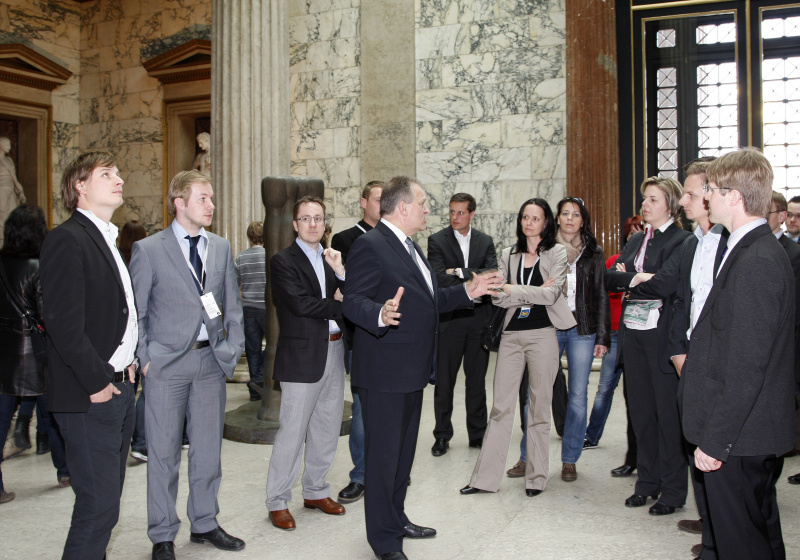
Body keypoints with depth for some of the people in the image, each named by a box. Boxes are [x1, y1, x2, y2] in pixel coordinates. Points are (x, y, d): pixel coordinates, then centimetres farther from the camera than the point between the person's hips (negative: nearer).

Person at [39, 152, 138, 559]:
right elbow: (64, 323, -20)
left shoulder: (107, 241, 16)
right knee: (99, 503, -4)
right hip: (90, 396, -9)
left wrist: (126, 361, 11)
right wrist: (97, 382, -16)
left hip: (118, 387, 9)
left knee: (106, 497, 16)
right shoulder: (67, 240, -13)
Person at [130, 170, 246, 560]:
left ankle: (204, 523, 29)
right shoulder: (148, 249, -4)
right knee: (163, 454, 5)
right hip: (167, 364, -4)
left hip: (211, 360, 4)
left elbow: (232, 305, 14)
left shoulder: (221, 248, 9)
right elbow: (135, 312, -2)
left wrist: (234, 348, 6)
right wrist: (143, 359, -7)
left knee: (208, 449, 12)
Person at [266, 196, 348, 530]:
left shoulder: (330, 259, 15)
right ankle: (277, 502, 12)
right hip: (302, 355, -7)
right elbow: (300, 304, -17)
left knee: (327, 428, 14)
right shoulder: (283, 261, -5)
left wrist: (340, 272, -10)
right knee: (293, 431, -2)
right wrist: (337, 305, -7)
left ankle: (315, 491, 29)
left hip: (334, 351, 7)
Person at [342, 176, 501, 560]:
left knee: (404, 451, 21)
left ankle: (396, 519, 37)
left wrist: (466, 292, 15)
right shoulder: (370, 246, -16)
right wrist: (380, 315, -43)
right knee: (383, 454, 2)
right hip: (384, 373, -10)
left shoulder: (409, 247, 17)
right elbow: (353, 301, -24)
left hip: (413, 370, 10)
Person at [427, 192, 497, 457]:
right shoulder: (437, 241, -1)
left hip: (479, 319, 3)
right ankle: (442, 435, 18)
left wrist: (460, 272, -14)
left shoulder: (485, 241, 8)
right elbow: (439, 278, -13)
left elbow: (493, 274, -7)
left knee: (477, 380, 11)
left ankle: (478, 434, 24)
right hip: (449, 319, -2)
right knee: (444, 381, 4)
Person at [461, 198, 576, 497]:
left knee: (539, 407, 4)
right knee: (501, 406, 3)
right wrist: (534, 293, -9)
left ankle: (536, 477, 15)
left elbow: (552, 293, -10)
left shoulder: (557, 252, 3)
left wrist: (513, 289, -8)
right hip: (511, 335, 3)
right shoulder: (508, 254, 12)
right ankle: (486, 477, 8)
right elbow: (498, 297, 2)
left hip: (542, 334, -3)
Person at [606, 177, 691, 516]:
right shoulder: (637, 240, 16)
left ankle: (673, 489, 14)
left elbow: (668, 284, -19)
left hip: (662, 335, -7)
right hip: (633, 334, 7)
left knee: (668, 412, 1)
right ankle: (647, 481, 25)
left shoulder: (681, 240, -7)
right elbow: (611, 278, 6)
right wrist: (638, 278, -11)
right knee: (640, 410, 12)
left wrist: (628, 279, -7)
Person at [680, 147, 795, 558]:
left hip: (739, 439, -10)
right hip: (754, 435, 10)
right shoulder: (761, 251, 11)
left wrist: (714, 441, -19)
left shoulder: (755, 262, -21)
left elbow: (745, 366, -23)